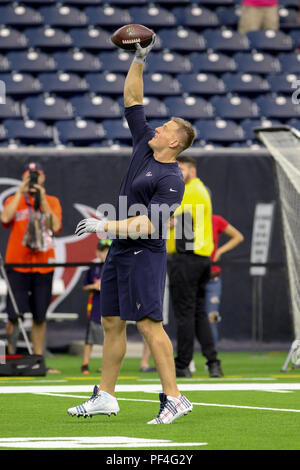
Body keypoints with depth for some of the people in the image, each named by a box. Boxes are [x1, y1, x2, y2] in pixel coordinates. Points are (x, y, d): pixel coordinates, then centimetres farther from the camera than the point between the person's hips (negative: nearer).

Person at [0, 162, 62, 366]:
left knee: (40, 316, 3)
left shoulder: (52, 201, 11)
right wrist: (21, 192, -8)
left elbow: (55, 227, -5)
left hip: (44, 265, 1)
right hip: (17, 264, -1)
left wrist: (42, 200, -8)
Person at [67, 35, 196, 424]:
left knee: (148, 322, -14)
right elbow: (132, 98, 15)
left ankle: (173, 398, -13)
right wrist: (138, 60, 6)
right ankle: (105, 396, 18)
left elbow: (149, 225, -21)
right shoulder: (144, 143, 9)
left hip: (145, 254, -9)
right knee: (111, 322, 11)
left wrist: (105, 227, -23)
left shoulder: (172, 179, -14)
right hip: (120, 251, 9)